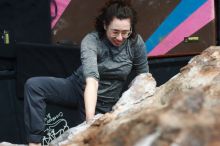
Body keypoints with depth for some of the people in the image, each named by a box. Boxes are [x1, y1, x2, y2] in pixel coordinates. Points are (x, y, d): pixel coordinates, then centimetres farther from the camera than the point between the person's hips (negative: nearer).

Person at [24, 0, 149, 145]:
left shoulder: (136, 42, -18)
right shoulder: (91, 41, -27)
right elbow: (91, 80, -41)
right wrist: (90, 120, -51)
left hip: (103, 102, 1)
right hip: (79, 87, -1)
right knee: (33, 85, -22)